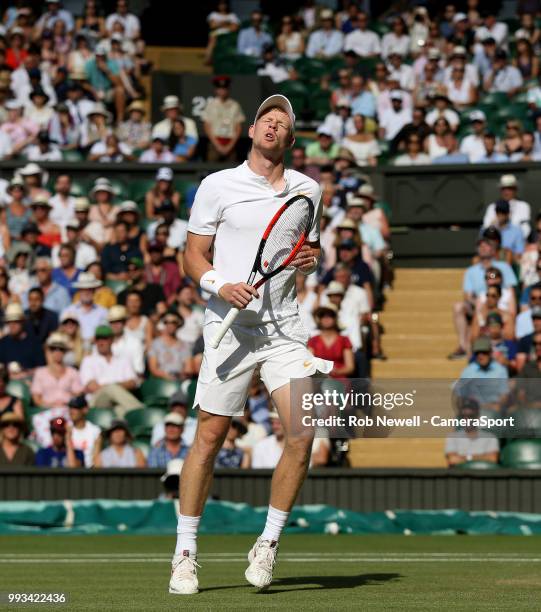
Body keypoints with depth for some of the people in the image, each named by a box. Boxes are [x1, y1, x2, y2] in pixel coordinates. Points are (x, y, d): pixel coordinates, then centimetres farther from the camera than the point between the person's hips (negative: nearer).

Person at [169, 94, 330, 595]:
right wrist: (221, 285, -16)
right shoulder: (218, 186, 2)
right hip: (230, 326, -3)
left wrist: (312, 258, 1)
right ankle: (186, 553, 9)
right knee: (209, 437, -2)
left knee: (303, 434, -11)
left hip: (285, 328, 3)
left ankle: (269, 543, 6)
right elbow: (194, 256, 3)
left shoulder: (308, 190, 11)